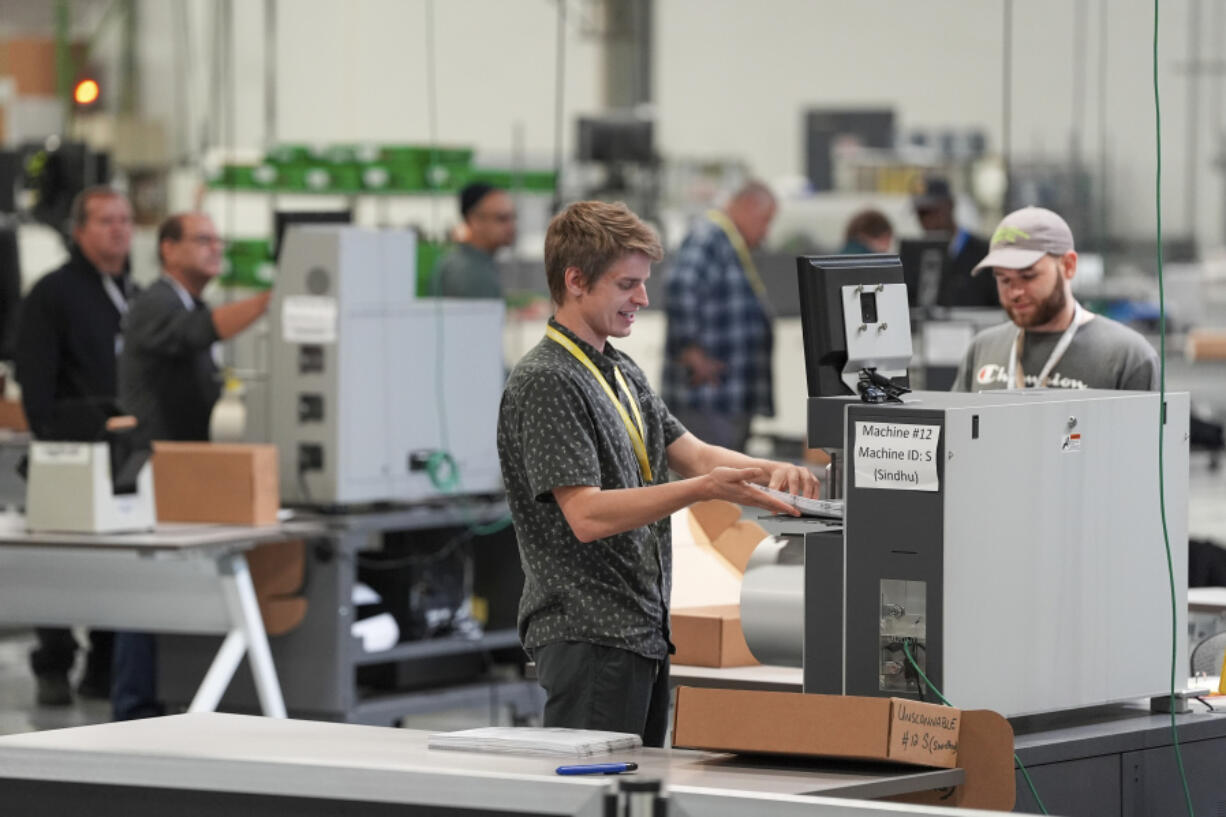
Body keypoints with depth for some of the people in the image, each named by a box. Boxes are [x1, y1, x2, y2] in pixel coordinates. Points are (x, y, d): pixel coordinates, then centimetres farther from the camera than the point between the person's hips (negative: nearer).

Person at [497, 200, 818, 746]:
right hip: (588, 635, -9)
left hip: (641, 632, 9)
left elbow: (692, 453, 14)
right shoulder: (544, 382, -13)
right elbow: (587, 514, -21)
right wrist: (703, 489, -28)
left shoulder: (622, 374, 18)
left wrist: (769, 470, -6)